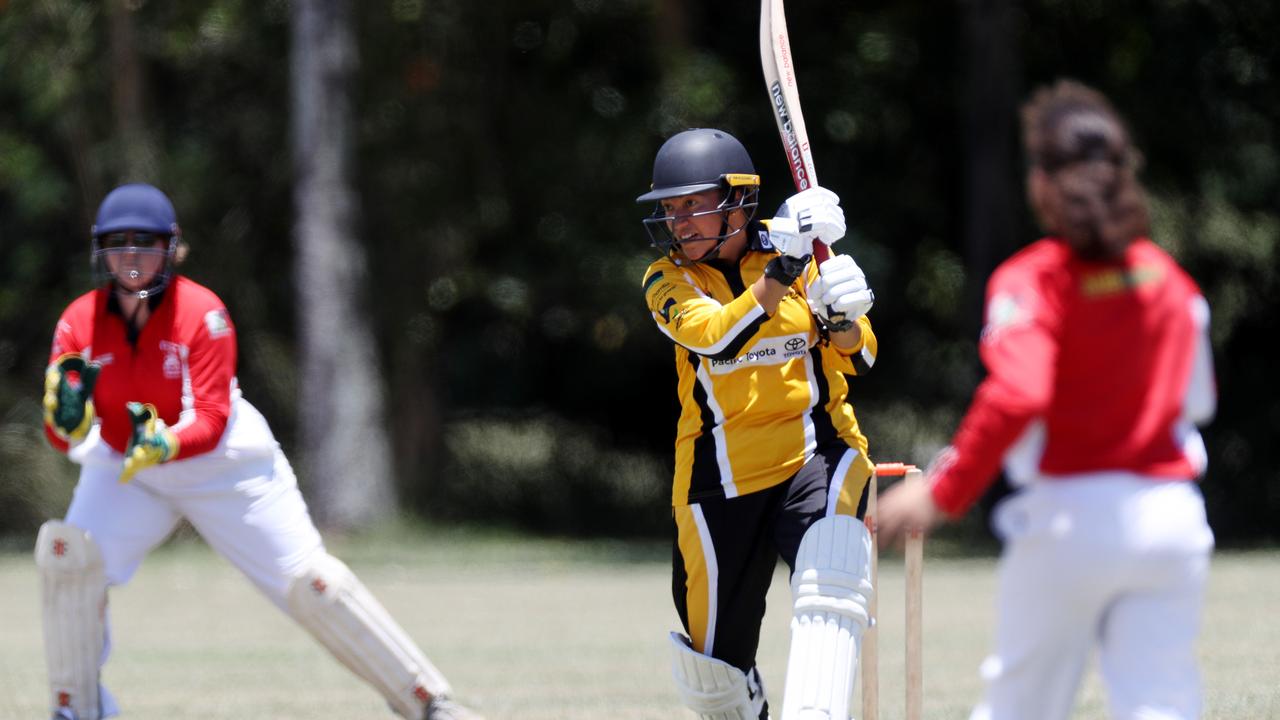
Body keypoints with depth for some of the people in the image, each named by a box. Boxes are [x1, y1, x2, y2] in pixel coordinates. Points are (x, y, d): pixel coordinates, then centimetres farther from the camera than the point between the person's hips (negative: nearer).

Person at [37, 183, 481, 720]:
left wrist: (166, 445, -45)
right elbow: (62, 436, -15)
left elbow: (211, 423, -24)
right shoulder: (79, 322, -13)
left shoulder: (201, 314, -20)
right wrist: (69, 417, -39)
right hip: (121, 469, 3)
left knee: (311, 583, -8)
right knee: (66, 553, -23)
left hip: (221, 466, -2)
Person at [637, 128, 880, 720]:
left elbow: (860, 359, 0)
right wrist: (779, 271, -35)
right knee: (712, 672, 6)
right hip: (718, 479, 1)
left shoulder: (804, 250, 1)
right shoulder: (668, 281, -2)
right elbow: (715, 337, -23)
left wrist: (842, 321, -22)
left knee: (829, 586, -31)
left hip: (817, 454, -1)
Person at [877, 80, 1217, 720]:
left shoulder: (1031, 281, -9)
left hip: (1067, 518, -4)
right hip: (1171, 519, 4)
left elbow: (1015, 396, -24)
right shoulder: (1170, 280, 8)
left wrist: (942, 493, -21)